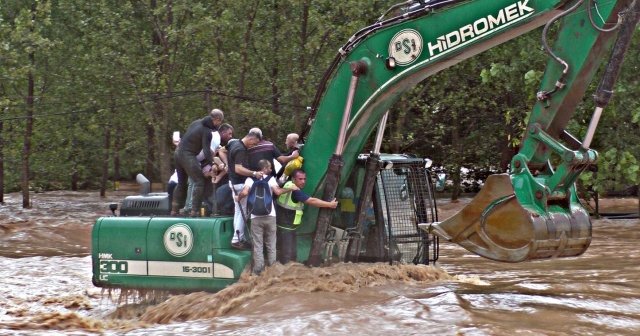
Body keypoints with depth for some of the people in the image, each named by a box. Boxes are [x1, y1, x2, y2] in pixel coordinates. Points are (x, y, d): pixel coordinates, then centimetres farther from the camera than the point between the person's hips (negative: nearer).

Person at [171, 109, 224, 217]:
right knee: (199, 182, -6)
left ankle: (174, 210, 19)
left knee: (181, 183, 18)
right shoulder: (206, 131, -14)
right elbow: (206, 151, -18)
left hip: (178, 152, 9)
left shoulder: (197, 122, 10)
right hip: (188, 155, -9)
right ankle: (194, 211, -13)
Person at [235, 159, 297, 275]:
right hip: (270, 216, 0)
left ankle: (258, 271, -2)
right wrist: (290, 188, 0)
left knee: (258, 246, 3)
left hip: (256, 217, 0)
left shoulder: (250, 179, 2)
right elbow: (278, 192, -13)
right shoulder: (270, 179, 2)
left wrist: (238, 198, 6)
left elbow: (244, 192, -13)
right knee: (271, 245, 10)